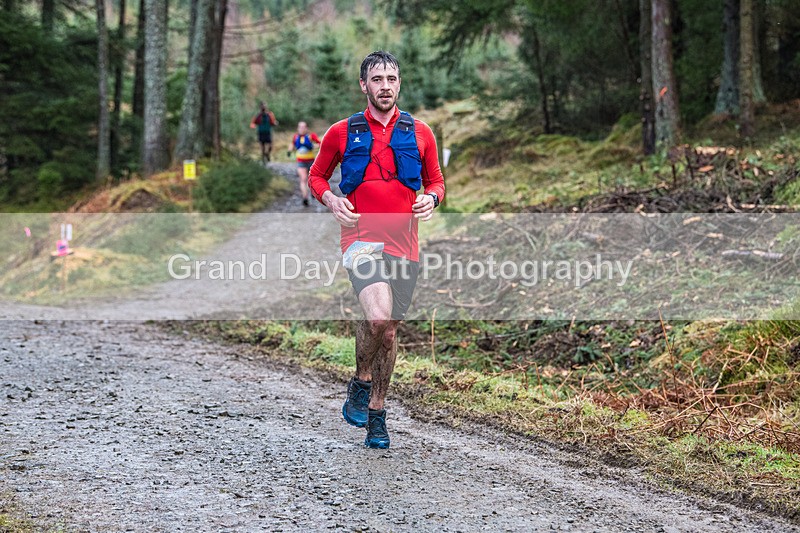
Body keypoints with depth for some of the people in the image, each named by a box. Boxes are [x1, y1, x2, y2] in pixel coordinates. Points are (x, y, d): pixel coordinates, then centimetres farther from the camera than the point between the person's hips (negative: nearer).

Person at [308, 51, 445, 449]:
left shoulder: (419, 133, 8)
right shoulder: (342, 132, 3)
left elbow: (435, 181, 19)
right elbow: (316, 176, 16)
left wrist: (430, 199, -4)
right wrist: (332, 201, -5)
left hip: (403, 244, 3)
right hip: (361, 237, -3)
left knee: (389, 331, 9)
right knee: (378, 317, -26)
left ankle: (376, 414, 24)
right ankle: (361, 383, 3)